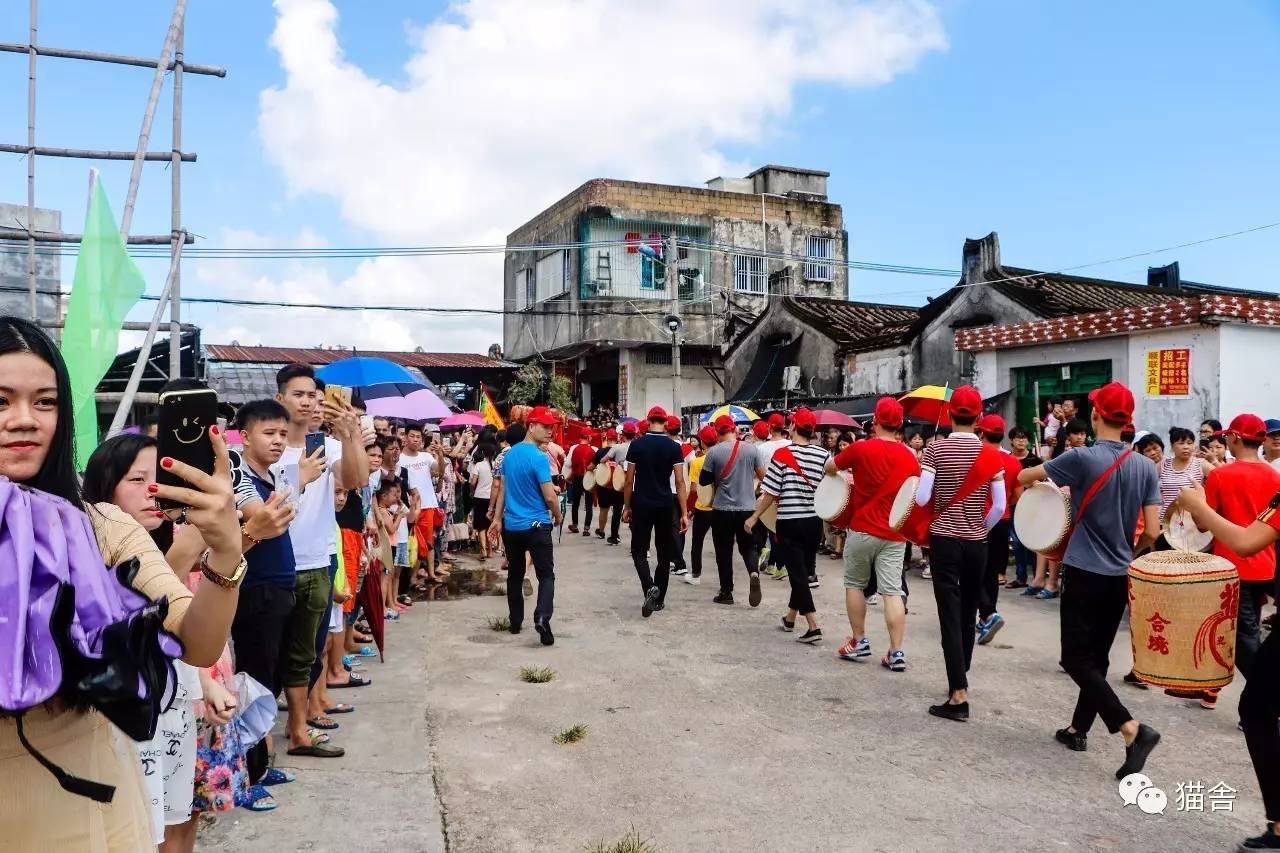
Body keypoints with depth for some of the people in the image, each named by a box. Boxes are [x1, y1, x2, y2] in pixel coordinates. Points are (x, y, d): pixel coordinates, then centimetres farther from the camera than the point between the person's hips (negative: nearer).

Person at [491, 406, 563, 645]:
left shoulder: (509, 454, 6)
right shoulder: (539, 458, -16)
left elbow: (503, 488, 12)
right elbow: (550, 497, -16)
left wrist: (497, 518, 16)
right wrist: (558, 517, 1)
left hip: (511, 525, 6)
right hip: (536, 526, -6)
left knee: (515, 575, 16)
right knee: (546, 574, -1)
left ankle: (515, 622, 21)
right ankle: (542, 617, -20)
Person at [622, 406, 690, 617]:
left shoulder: (636, 445, -4)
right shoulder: (674, 447, -4)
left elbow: (629, 480, -1)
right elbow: (680, 482, -7)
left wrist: (626, 507, 9)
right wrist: (684, 513, -4)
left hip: (641, 505, -1)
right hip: (665, 506, 1)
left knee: (639, 551, 7)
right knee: (664, 553, 13)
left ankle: (649, 587, -17)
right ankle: (659, 598, 19)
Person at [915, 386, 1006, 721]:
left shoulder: (936, 449, -8)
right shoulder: (991, 455, -2)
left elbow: (921, 498, -14)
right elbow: (999, 507, -4)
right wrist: (981, 528, 13)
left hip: (944, 540, -3)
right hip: (977, 543, 3)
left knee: (950, 615, -3)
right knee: (968, 613, 17)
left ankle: (958, 696, -8)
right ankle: (960, 678, 32)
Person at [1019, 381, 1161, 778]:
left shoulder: (1083, 458, -13)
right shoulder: (1145, 468, 1)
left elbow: (1023, 477, -3)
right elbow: (1151, 532, 0)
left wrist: (1037, 477, 20)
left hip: (1084, 572, -6)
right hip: (1120, 577, 6)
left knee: (1077, 659, -2)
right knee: (1097, 656, 16)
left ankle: (1132, 729, -15)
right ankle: (1079, 728, 26)